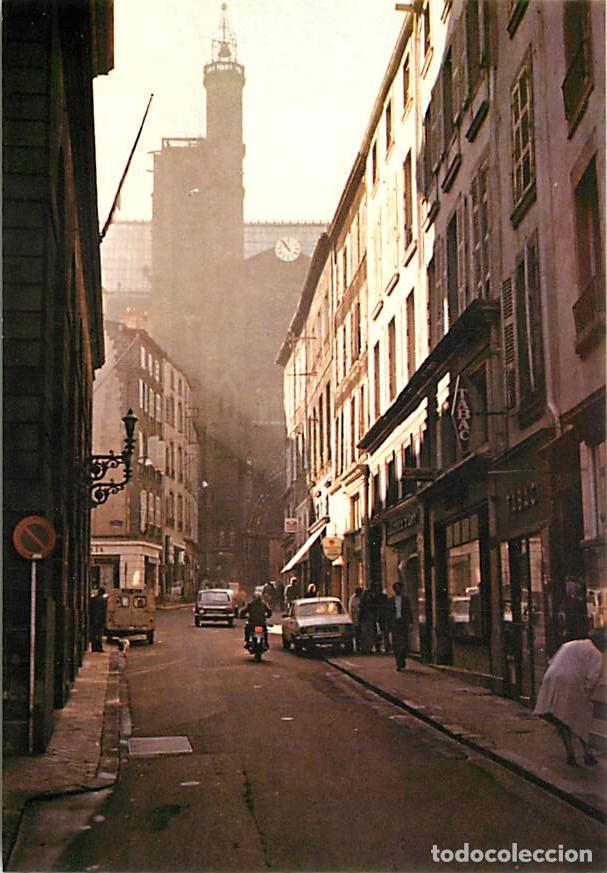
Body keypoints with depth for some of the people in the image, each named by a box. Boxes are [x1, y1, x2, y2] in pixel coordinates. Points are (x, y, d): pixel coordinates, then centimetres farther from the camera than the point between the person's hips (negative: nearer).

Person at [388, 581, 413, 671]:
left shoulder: (406, 599, 5)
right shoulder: (390, 600, 7)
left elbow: (409, 611, 5)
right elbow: (389, 613, 8)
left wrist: (410, 623, -3)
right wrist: (389, 625, 3)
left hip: (404, 622, -1)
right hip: (394, 623, 1)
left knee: (404, 643, -8)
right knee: (396, 644, -4)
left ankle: (403, 658, 19)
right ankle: (399, 664, 3)